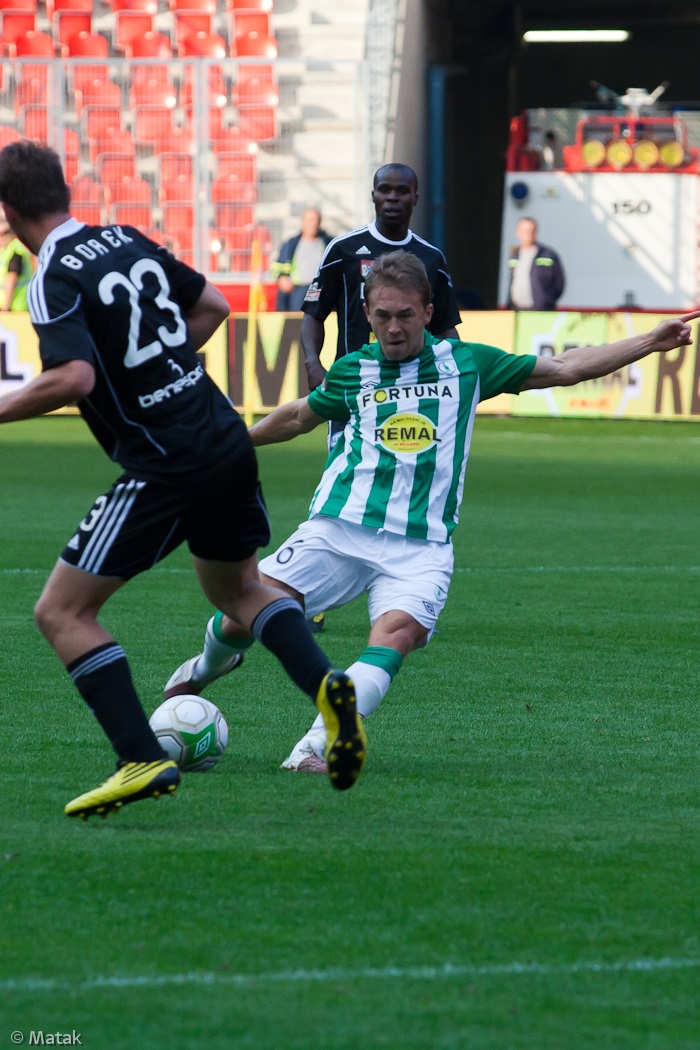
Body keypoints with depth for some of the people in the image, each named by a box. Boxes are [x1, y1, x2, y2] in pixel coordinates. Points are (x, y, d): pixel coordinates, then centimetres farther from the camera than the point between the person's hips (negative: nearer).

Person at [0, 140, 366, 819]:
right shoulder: (128, 241, 11)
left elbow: (74, 378, -26)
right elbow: (212, 306, 21)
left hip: (167, 469, -8)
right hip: (228, 443, 8)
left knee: (61, 611, 0)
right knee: (238, 588, 29)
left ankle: (142, 760, -8)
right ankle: (325, 684, 4)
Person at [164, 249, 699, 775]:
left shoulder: (466, 363, 11)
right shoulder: (353, 371, 12)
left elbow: (564, 368, 15)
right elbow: (297, 417, 32)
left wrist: (651, 342, 11)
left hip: (421, 546, -1)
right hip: (338, 530, 1)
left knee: (396, 634, -30)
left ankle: (316, 747, -38)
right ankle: (209, 665, 26)